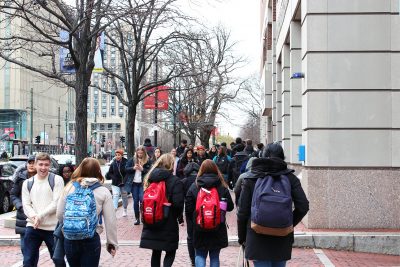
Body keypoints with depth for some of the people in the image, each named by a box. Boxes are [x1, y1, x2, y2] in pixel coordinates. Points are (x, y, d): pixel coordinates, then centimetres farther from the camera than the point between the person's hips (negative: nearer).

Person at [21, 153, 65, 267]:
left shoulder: (57, 180, -3)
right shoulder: (27, 183, 10)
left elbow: (57, 203, -11)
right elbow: (26, 205, 4)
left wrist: (40, 216, -17)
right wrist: (34, 216, -15)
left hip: (53, 227, -3)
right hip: (32, 227, 3)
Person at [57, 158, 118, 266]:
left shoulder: (69, 187, 1)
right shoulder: (104, 192, -2)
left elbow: (59, 214, 3)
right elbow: (110, 220, -4)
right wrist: (112, 242, 6)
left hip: (70, 237, 2)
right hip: (92, 238, -2)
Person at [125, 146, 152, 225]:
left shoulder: (148, 161, -2)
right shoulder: (132, 160, 5)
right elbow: (126, 169, 4)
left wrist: (142, 169, -20)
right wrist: (133, 168, -13)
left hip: (143, 184, -3)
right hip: (134, 183, 3)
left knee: (142, 200, -13)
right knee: (135, 201, 8)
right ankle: (137, 218, 17)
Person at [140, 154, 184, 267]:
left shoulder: (150, 178, 3)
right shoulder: (175, 181, -13)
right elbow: (178, 203, -19)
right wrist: (177, 216, 0)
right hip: (169, 224, -5)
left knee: (156, 252, 17)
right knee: (170, 253, 8)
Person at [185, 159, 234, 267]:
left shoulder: (194, 186, -5)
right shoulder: (222, 187, -6)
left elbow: (188, 209, -5)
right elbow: (230, 207, -1)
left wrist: (192, 222, 11)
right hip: (218, 228, 0)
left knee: (200, 255, 12)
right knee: (214, 256, 13)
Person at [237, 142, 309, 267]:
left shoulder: (251, 179, -2)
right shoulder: (290, 178, -1)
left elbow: (243, 212, -2)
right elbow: (303, 207, -7)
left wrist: (242, 237, 9)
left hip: (257, 238, -1)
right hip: (282, 239, 1)